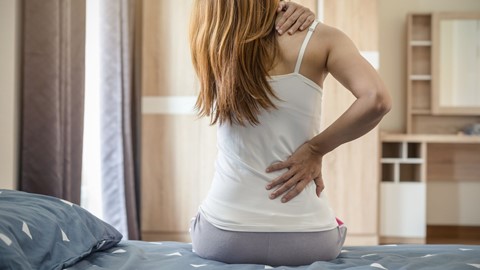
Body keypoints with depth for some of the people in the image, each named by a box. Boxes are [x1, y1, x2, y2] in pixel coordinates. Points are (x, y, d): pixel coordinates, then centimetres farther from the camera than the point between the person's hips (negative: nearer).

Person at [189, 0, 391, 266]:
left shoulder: (211, 44, 0)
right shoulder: (318, 39, -7)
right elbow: (377, 99, -21)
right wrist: (315, 149, -10)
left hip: (222, 239, 1)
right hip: (306, 240, -1)